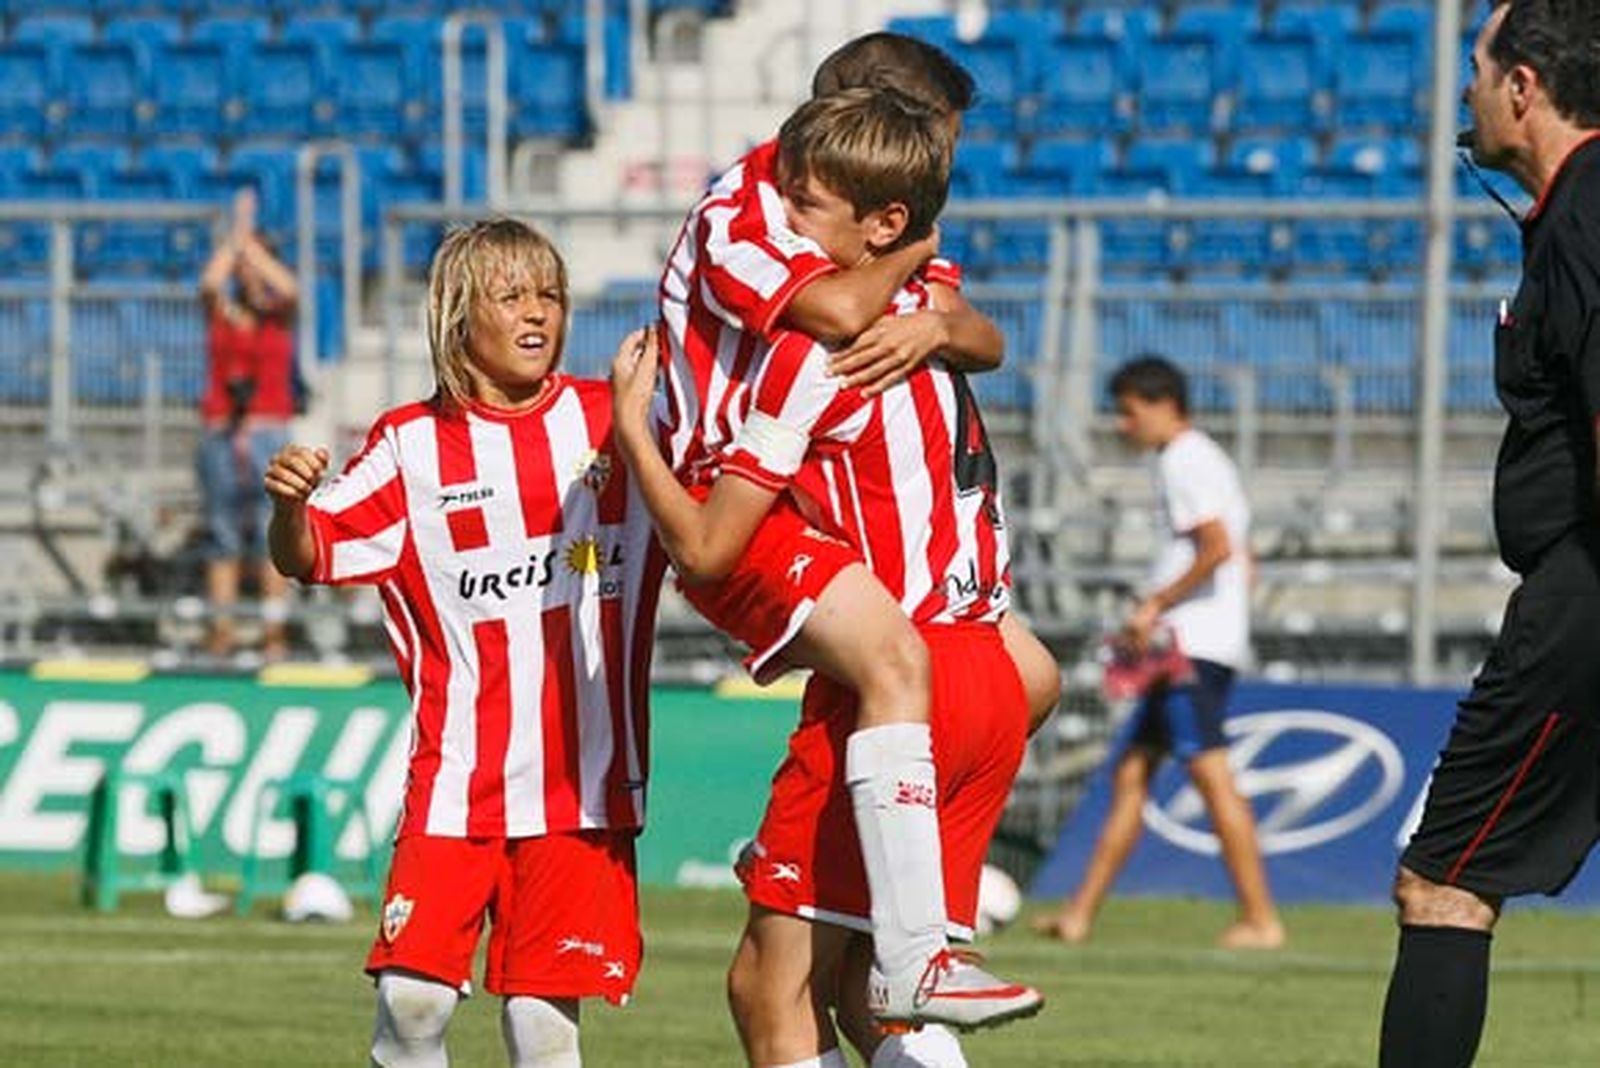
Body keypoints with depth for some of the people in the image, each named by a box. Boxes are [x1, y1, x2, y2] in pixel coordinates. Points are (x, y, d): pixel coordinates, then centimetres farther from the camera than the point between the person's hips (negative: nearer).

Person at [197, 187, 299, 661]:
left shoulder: (277, 315, 7)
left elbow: (288, 289, -15)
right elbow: (209, 282, -12)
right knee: (221, 536, 0)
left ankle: (275, 632, -9)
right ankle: (221, 630, 1)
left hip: (268, 431, -2)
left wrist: (250, 240, -7)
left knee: (273, 538, -7)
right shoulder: (220, 313, 9)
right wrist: (236, 234, -9)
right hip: (220, 431, 2)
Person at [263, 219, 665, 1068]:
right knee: (412, 996, -10)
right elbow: (306, 559, -1)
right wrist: (289, 502, -22)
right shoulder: (412, 448, 2)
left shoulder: (613, 422, 6)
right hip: (458, 777, 0)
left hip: (582, 779, 0)